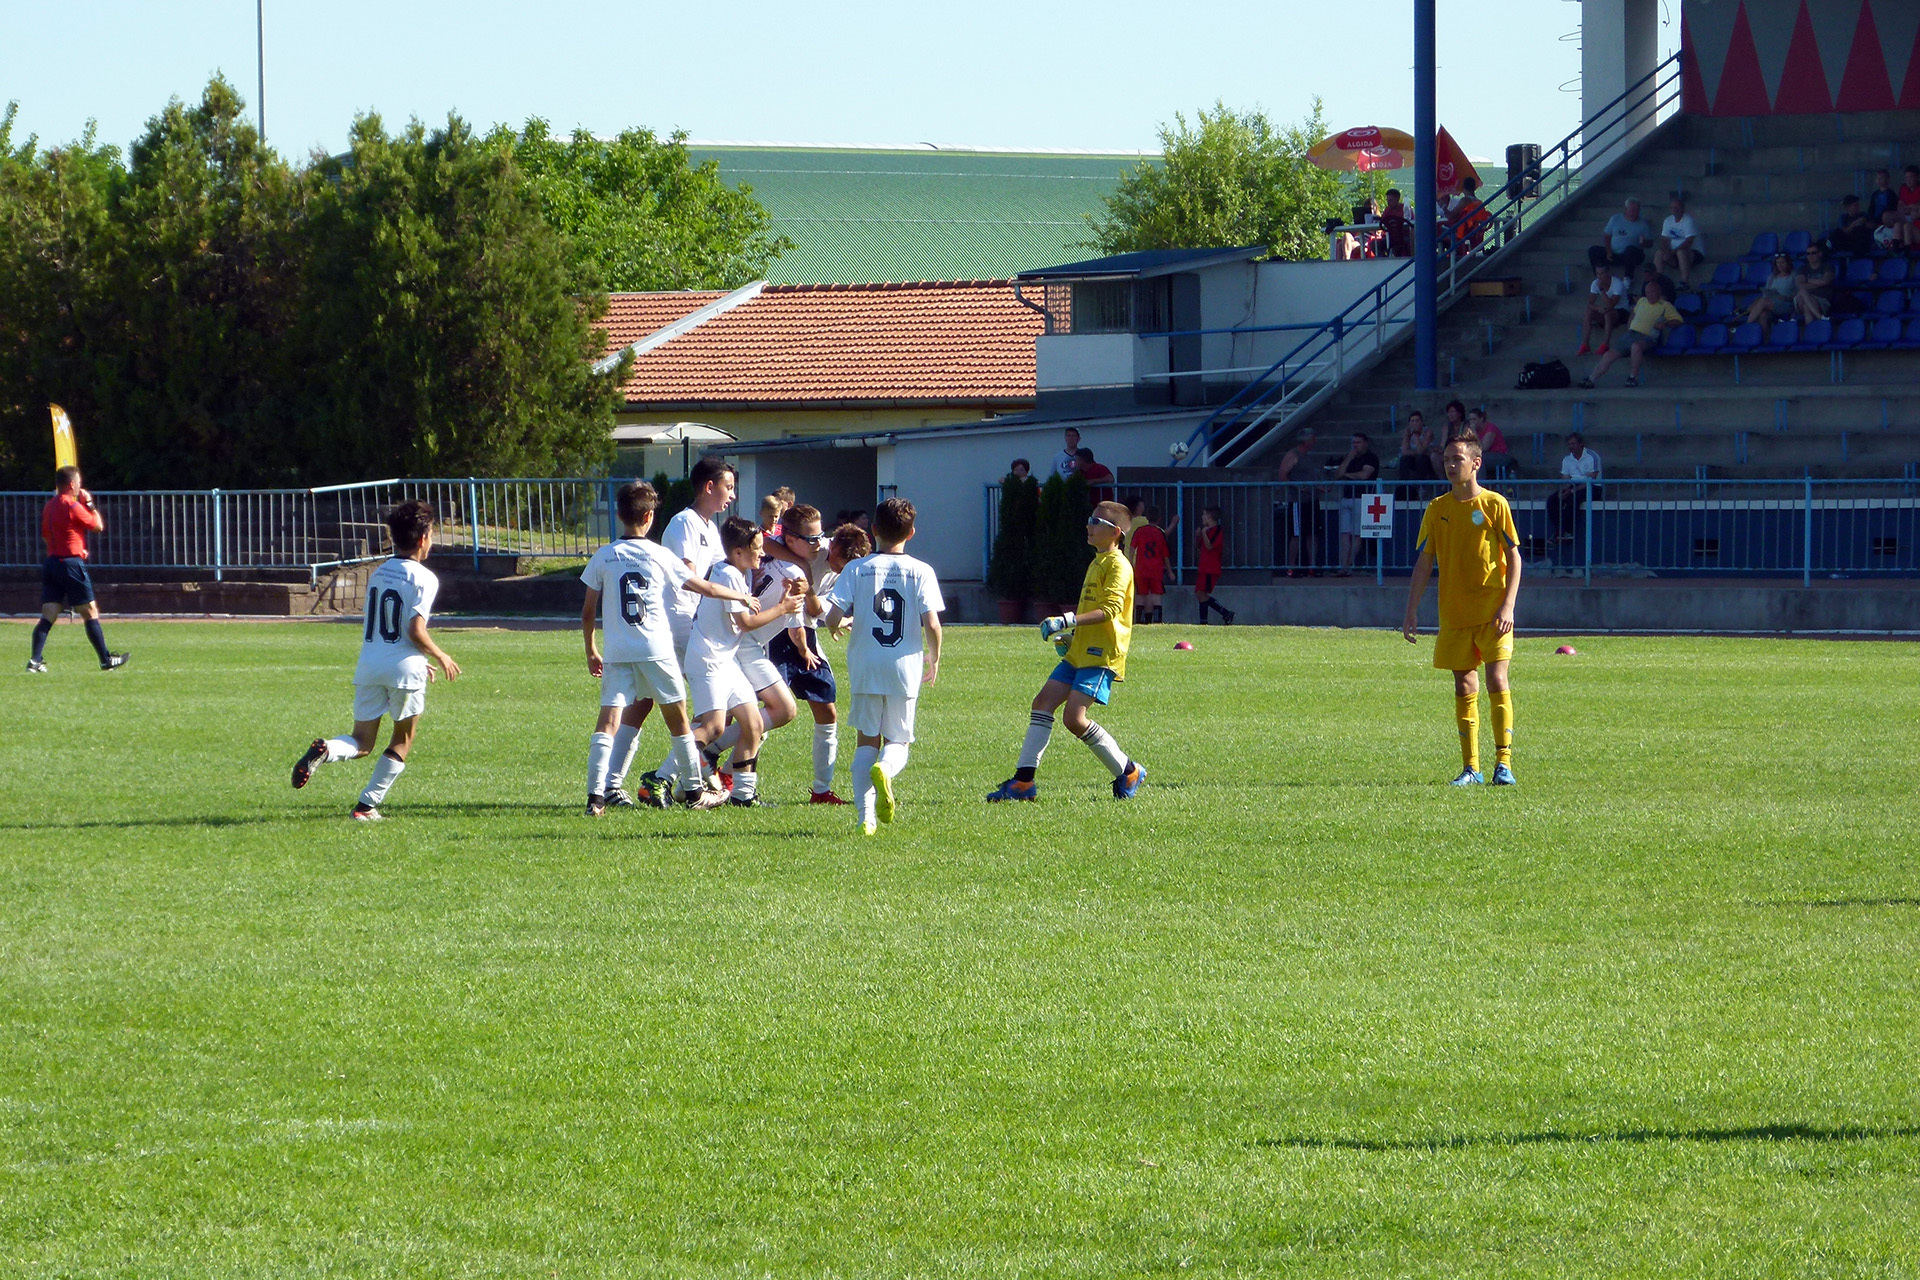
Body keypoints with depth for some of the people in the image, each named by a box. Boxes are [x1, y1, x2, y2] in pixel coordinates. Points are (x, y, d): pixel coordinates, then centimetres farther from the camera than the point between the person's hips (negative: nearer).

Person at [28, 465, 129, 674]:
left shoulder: (49, 506, 12)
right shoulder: (72, 506, -12)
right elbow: (98, 526, -4)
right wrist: (90, 504, 8)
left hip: (51, 562, 7)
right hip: (71, 562, -7)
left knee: (48, 615, 1)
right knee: (90, 613, 3)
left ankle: (36, 659, -12)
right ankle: (106, 660, 9)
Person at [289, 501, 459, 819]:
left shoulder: (377, 574, 14)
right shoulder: (423, 578, -8)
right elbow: (416, 630, -16)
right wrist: (441, 658, 2)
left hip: (369, 665, 5)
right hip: (404, 668, -5)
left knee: (361, 743, 9)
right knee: (402, 742, 13)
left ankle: (324, 750, -23)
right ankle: (367, 805, 8)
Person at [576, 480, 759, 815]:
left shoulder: (603, 557, 2)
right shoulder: (659, 556, -1)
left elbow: (588, 612, 6)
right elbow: (706, 588, 8)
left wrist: (591, 651, 19)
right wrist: (741, 597, 25)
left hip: (617, 653, 1)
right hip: (656, 650, -1)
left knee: (609, 721, -3)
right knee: (677, 719, 12)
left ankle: (598, 793, -18)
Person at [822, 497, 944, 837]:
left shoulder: (856, 569, -1)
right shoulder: (920, 571, -2)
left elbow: (832, 618, -9)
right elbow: (931, 624, -9)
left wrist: (848, 619, 15)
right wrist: (933, 659, 9)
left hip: (865, 668, 0)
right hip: (905, 669, 0)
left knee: (867, 741, 12)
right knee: (897, 742, 13)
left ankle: (866, 816, -2)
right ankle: (885, 769, -24)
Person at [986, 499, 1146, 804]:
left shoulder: (1117, 566, -11)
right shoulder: (1097, 562, 20)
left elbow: (1110, 609, -24)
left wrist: (1067, 621, -31)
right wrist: (1070, 634, 21)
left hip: (1101, 655, -10)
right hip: (1079, 652, 10)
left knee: (1074, 718, -17)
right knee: (1043, 703, 1)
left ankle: (1128, 772, -2)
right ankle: (1023, 781, 1)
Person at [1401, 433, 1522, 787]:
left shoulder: (1494, 505, -2)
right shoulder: (1437, 509, 8)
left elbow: (1513, 558, -2)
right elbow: (1424, 562, 11)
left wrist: (1508, 606, -13)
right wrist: (1411, 612, 5)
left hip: (1492, 613, -4)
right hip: (1454, 614, 4)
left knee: (1497, 681, -12)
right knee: (1464, 688, 4)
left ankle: (1503, 763, -8)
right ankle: (1471, 768, 8)